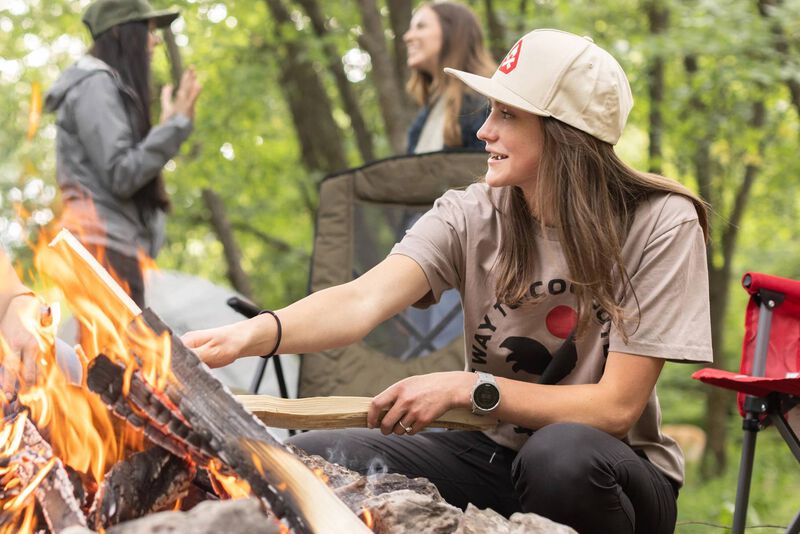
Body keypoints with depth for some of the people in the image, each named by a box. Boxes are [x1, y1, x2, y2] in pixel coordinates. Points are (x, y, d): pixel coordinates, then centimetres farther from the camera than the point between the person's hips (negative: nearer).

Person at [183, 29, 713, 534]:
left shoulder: (659, 225, -16)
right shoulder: (472, 216, -7)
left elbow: (617, 405, -18)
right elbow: (365, 300, -24)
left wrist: (466, 387, -24)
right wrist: (257, 332, -43)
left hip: (617, 469, -3)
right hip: (498, 453, 3)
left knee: (562, 453, -39)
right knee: (308, 458, -16)